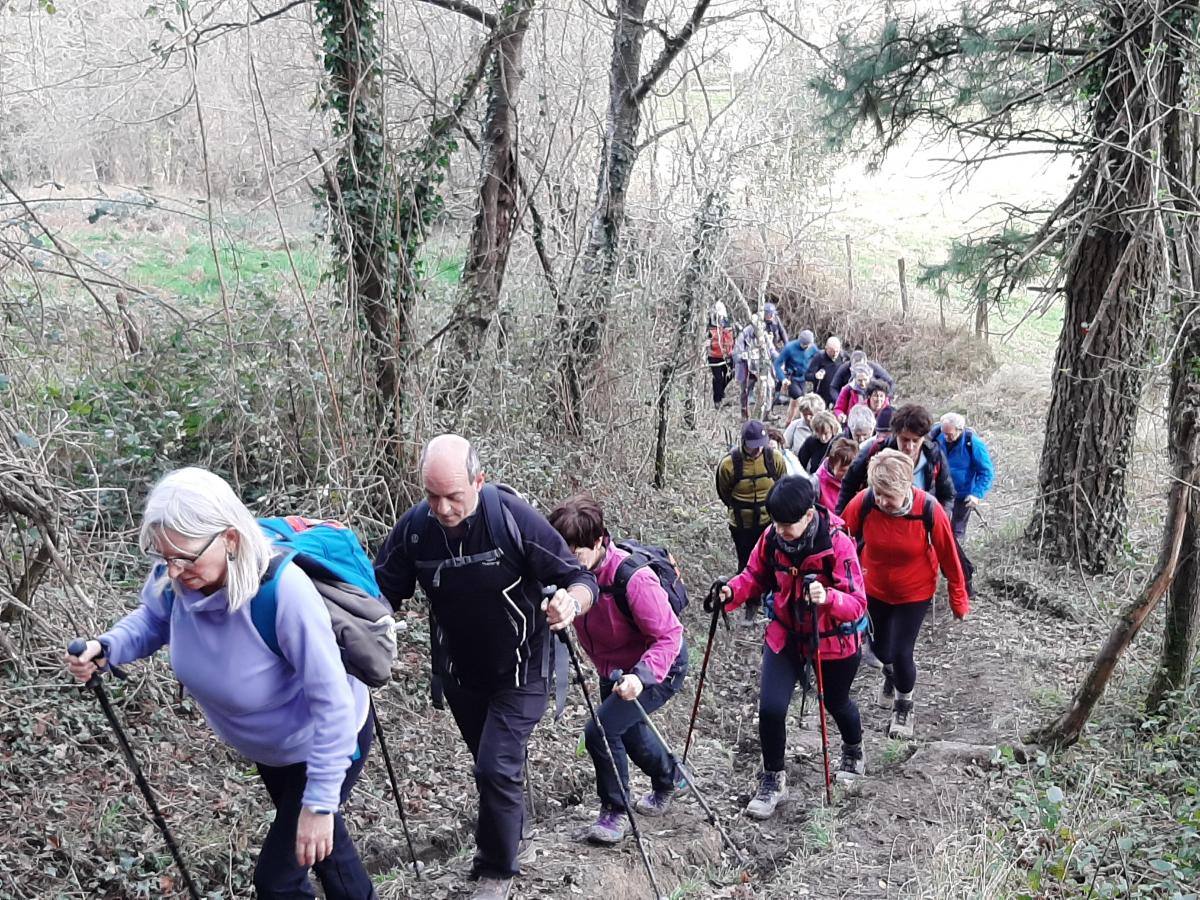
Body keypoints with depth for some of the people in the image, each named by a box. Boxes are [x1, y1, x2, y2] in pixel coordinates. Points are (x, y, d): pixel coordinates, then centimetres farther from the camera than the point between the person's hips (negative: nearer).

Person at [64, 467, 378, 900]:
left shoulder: (283, 590, -42)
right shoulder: (174, 577, -24)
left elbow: (332, 701, -35)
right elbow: (154, 618, 2)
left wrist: (320, 801, -32)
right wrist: (108, 647, -19)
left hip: (327, 743, -6)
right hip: (269, 746, 7)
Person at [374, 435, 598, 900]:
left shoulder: (514, 518, -27)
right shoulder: (414, 528, -17)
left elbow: (581, 579, -21)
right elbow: (383, 592, -6)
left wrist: (572, 602, -43)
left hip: (519, 673, -4)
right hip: (459, 674, 4)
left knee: (497, 769, -10)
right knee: (490, 764, 22)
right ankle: (501, 835, 50)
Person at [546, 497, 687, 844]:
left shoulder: (632, 578, -35)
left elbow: (669, 636, -31)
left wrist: (641, 675, -44)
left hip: (660, 667, -8)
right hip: (613, 669, 8)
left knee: (602, 730, -17)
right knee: (628, 728, 24)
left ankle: (615, 811, 8)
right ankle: (667, 779, 55)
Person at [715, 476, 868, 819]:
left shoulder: (837, 543, -27)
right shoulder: (772, 537, -16)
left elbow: (857, 603, -29)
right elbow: (756, 576, -1)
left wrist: (828, 597, -49)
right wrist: (733, 591, -22)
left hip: (834, 640, -2)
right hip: (785, 635, 2)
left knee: (836, 703, 22)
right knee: (770, 707, -12)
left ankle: (853, 749, 58)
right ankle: (773, 781, 13)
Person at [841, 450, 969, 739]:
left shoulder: (930, 510, -29)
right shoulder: (864, 503, -27)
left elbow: (949, 556, -15)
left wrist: (959, 600, -4)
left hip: (914, 593, -2)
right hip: (874, 589, 2)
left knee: (901, 653, -4)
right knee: (879, 645, 18)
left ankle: (903, 706, 29)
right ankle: (890, 673, 57)